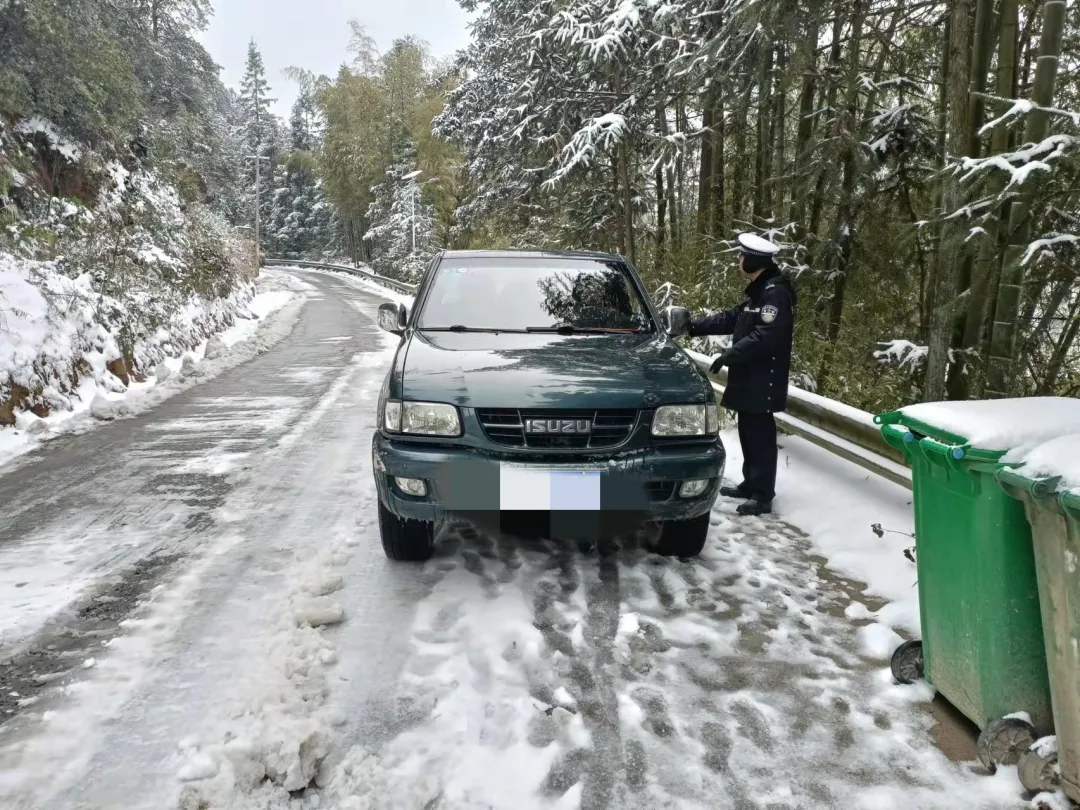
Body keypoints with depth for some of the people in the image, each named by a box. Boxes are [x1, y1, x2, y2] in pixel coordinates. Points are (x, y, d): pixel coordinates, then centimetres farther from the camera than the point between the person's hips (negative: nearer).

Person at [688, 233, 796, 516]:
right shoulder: (759, 291, 17)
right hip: (749, 377, 10)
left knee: (760, 434, -6)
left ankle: (763, 495, -1)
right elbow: (730, 318, 21)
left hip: (764, 379, -10)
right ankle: (751, 485, 27)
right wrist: (695, 326, 15)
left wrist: (729, 355, -24)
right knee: (748, 432, 16)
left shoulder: (776, 293, -17)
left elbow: (765, 336, -25)